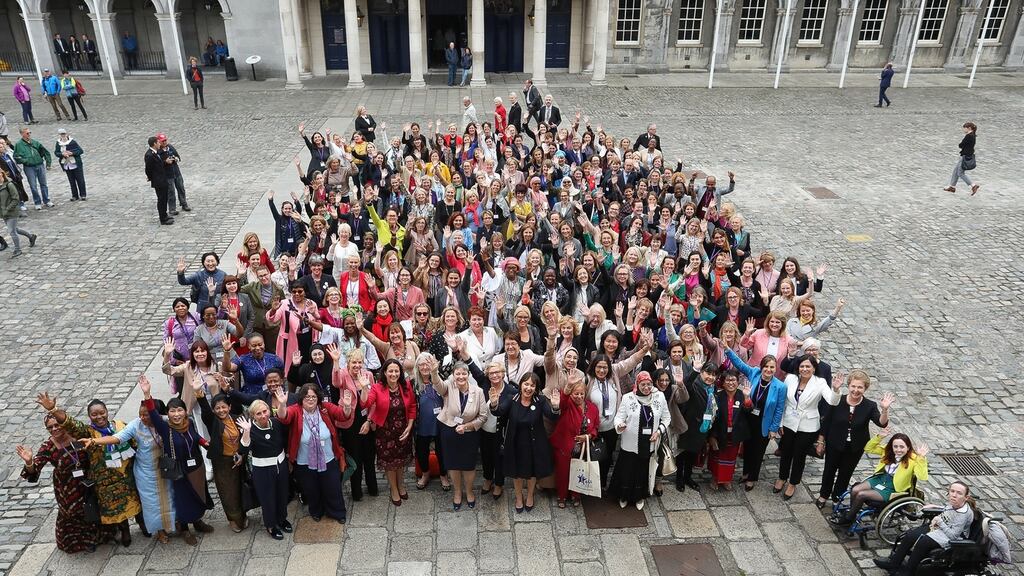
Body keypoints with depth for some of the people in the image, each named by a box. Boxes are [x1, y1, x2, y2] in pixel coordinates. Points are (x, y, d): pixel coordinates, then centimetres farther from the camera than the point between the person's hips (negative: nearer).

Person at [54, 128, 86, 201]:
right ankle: (75, 196, 15)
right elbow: (56, 153, 3)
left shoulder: (72, 142, -7)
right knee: (72, 181, 8)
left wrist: (71, 153, -20)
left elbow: (80, 151, -8)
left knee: (80, 180, 0)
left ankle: (83, 195, 10)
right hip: (66, 165, 3)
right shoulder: (58, 143, 3)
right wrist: (62, 154, -16)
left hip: (76, 164, -3)